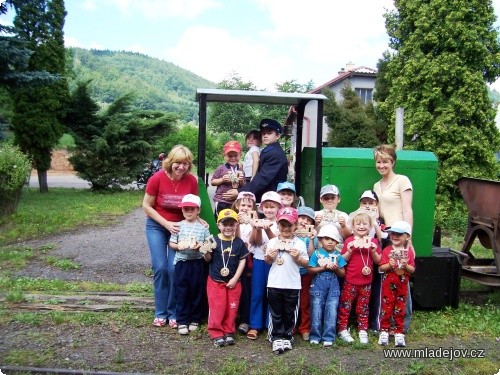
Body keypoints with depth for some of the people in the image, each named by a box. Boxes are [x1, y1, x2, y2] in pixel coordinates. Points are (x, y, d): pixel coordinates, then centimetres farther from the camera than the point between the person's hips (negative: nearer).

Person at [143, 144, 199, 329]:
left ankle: (173, 313, 9)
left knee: (174, 269, -6)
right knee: (160, 267, -8)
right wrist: (166, 224, -16)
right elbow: (147, 206, -10)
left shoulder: (192, 181, -13)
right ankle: (160, 312, 8)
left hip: (180, 227, 1)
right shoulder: (157, 178, -19)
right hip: (157, 226, -1)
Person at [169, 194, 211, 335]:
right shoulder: (178, 226, 3)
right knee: (181, 293, 4)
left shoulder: (203, 227, 0)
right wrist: (178, 246, -13)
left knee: (196, 291, 8)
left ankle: (195, 319, 23)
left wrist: (200, 246, -17)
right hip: (181, 262, 0)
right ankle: (182, 321, 13)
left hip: (197, 263, 0)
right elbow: (171, 243, 6)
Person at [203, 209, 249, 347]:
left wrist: (235, 279, -5)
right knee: (217, 308, 2)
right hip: (215, 281, -2)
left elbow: (242, 261, 0)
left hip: (233, 282, 2)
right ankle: (216, 333, 15)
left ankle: (229, 332, 25)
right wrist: (206, 252, -28)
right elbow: (208, 259, -5)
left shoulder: (239, 243, -3)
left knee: (231, 308, 10)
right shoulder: (214, 241, -9)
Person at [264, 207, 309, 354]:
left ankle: (286, 337, 27)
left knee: (290, 313, 12)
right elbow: (268, 262, 12)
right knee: (276, 313, 8)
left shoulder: (299, 243, -3)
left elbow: (306, 263, 1)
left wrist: (297, 258, -17)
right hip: (274, 284, 1)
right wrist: (269, 257, -10)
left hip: (292, 285, -1)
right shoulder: (272, 242, 2)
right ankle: (276, 338, 18)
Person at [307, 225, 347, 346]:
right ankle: (315, 336, 15)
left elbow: (343, 274, 8)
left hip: (333, 285, 2)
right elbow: (310, 270, -4)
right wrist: (323, 268, -14)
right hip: (318, 284, -2)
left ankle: (328, 337, 10)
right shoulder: (316, 253, -1)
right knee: (316, 310, 4)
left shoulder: (338, 255, 6)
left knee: (331, 311, 1)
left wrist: (336, 269, -12)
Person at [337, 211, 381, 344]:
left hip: (366, 281, 2)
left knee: (363, 307, 13)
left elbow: (378, 261, 5)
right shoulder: (349, 241, -3)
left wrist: (374, 251, -13)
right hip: (350, 280, -2)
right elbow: (343, 260, -2)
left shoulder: (373, 242, 4)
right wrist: (349, 251, -19)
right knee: (345, 305, 3)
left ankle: (362, 331, 23)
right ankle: (342, 329, 12)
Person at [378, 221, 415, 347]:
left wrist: (406, 266, -20)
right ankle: (384, 331, 14)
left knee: (400, 309, 10)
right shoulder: (387, 250, -3)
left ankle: (399, 333, 19)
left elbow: (412, 270, -1)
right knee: (386, 308, 4)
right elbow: (381, 268, -7)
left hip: (402, 285, 1)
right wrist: (389, 265, -25)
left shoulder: (409, 252, 1)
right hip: (388, 284, -1)